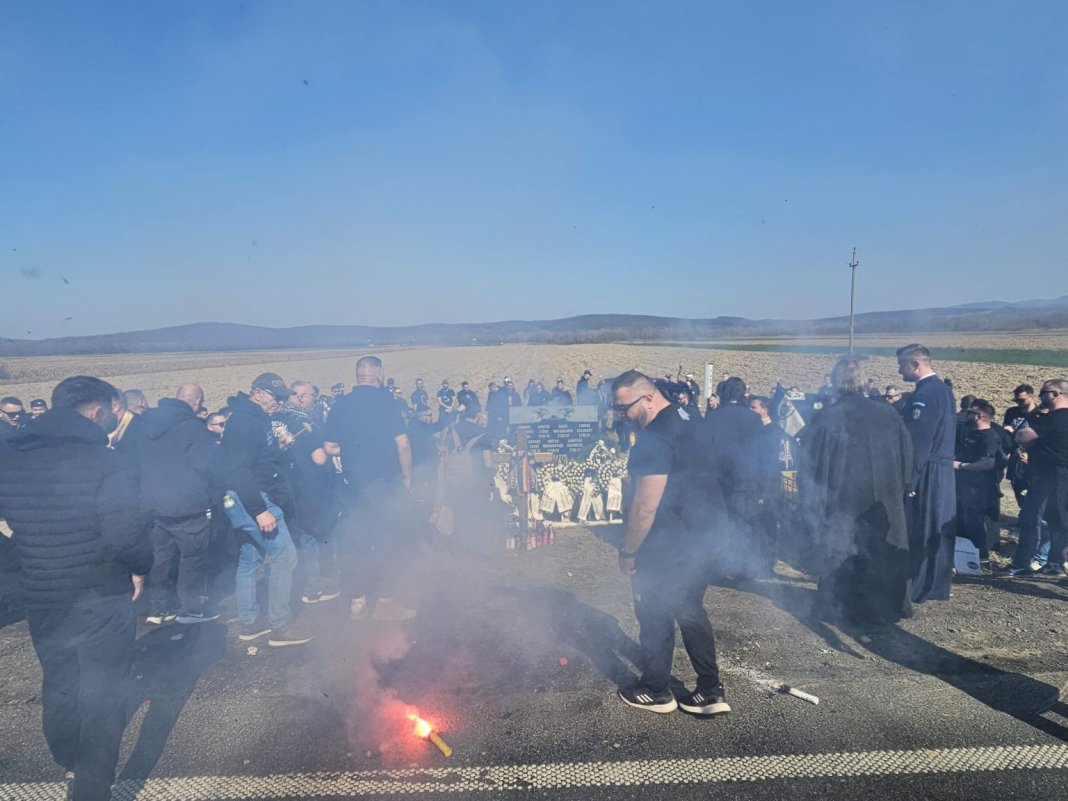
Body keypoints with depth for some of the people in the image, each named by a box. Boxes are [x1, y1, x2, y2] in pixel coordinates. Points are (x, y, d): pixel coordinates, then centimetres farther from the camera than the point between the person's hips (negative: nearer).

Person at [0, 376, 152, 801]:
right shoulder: (109, 463, -23)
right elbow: (127, 536, -28)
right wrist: (139, 568, -10)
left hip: (38, 598, 6)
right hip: (101, 598, -6)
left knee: (58, 685, 26)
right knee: (102, 695, 11)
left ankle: (69, 763, 48)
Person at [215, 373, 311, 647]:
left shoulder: (254, 418, 14)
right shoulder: (245, 421, -18)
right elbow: (237, 470, -25)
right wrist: (260, 510, -27)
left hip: (249, 500, 11)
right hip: (253, 499, -11)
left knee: (250, 559, 16)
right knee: (284, 555, -6)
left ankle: (250, 623, 27)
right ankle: (279, 627, 1)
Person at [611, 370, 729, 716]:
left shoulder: (655, 438, -23)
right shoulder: (688, 423, 8)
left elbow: (645, 507, -25)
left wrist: (628, 551, -14)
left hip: (665, 548, -9)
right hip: (700, 539, 9)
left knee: (655, 618, 10)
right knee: (691, 612, 20)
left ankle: (655, 691, 27)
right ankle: (710, 691, 26)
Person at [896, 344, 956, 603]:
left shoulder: (925, 393, -18)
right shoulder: (943, 389, 14)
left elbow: (917, 440, -22)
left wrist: (909, 479, -20)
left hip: (926, 475, -10)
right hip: (944, 473, 10)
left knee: (917, 533, -1)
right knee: (938, 531, 15)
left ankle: (915, 589, 7)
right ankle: (937, 586, 24)